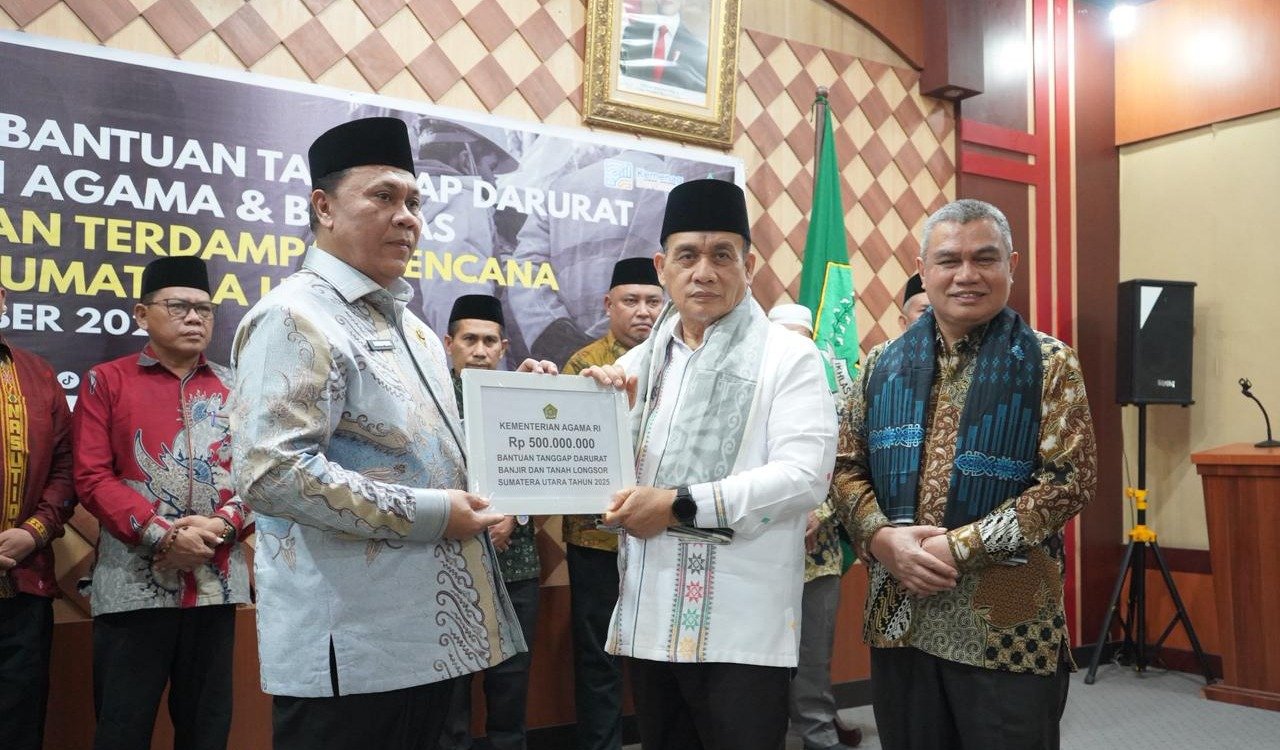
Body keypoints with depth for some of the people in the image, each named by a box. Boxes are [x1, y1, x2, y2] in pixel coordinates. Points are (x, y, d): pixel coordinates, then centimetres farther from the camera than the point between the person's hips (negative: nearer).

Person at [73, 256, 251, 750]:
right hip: (133, 583, -2)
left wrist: (223, 524, -12)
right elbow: (92, 478, -4)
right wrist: (161, 536, -14)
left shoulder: (235, 389, 11)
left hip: (218, 581, 3)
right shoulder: (105, 382, 4)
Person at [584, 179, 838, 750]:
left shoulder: (789, 357, -5)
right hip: (648, 617, 6)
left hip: (741, 626, -5)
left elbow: (805, 476, -17)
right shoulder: (639, 362, 12)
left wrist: (680, 505, -19)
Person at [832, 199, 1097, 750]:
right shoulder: (883, 365, 9)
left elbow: (1070, 478, -9)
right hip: (898, 617, 3)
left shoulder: (1049, 364, -1)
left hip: (1007, 623, -3)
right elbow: (847, 466, 9)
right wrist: (882, 537, -11)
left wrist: (960, 546, -16)